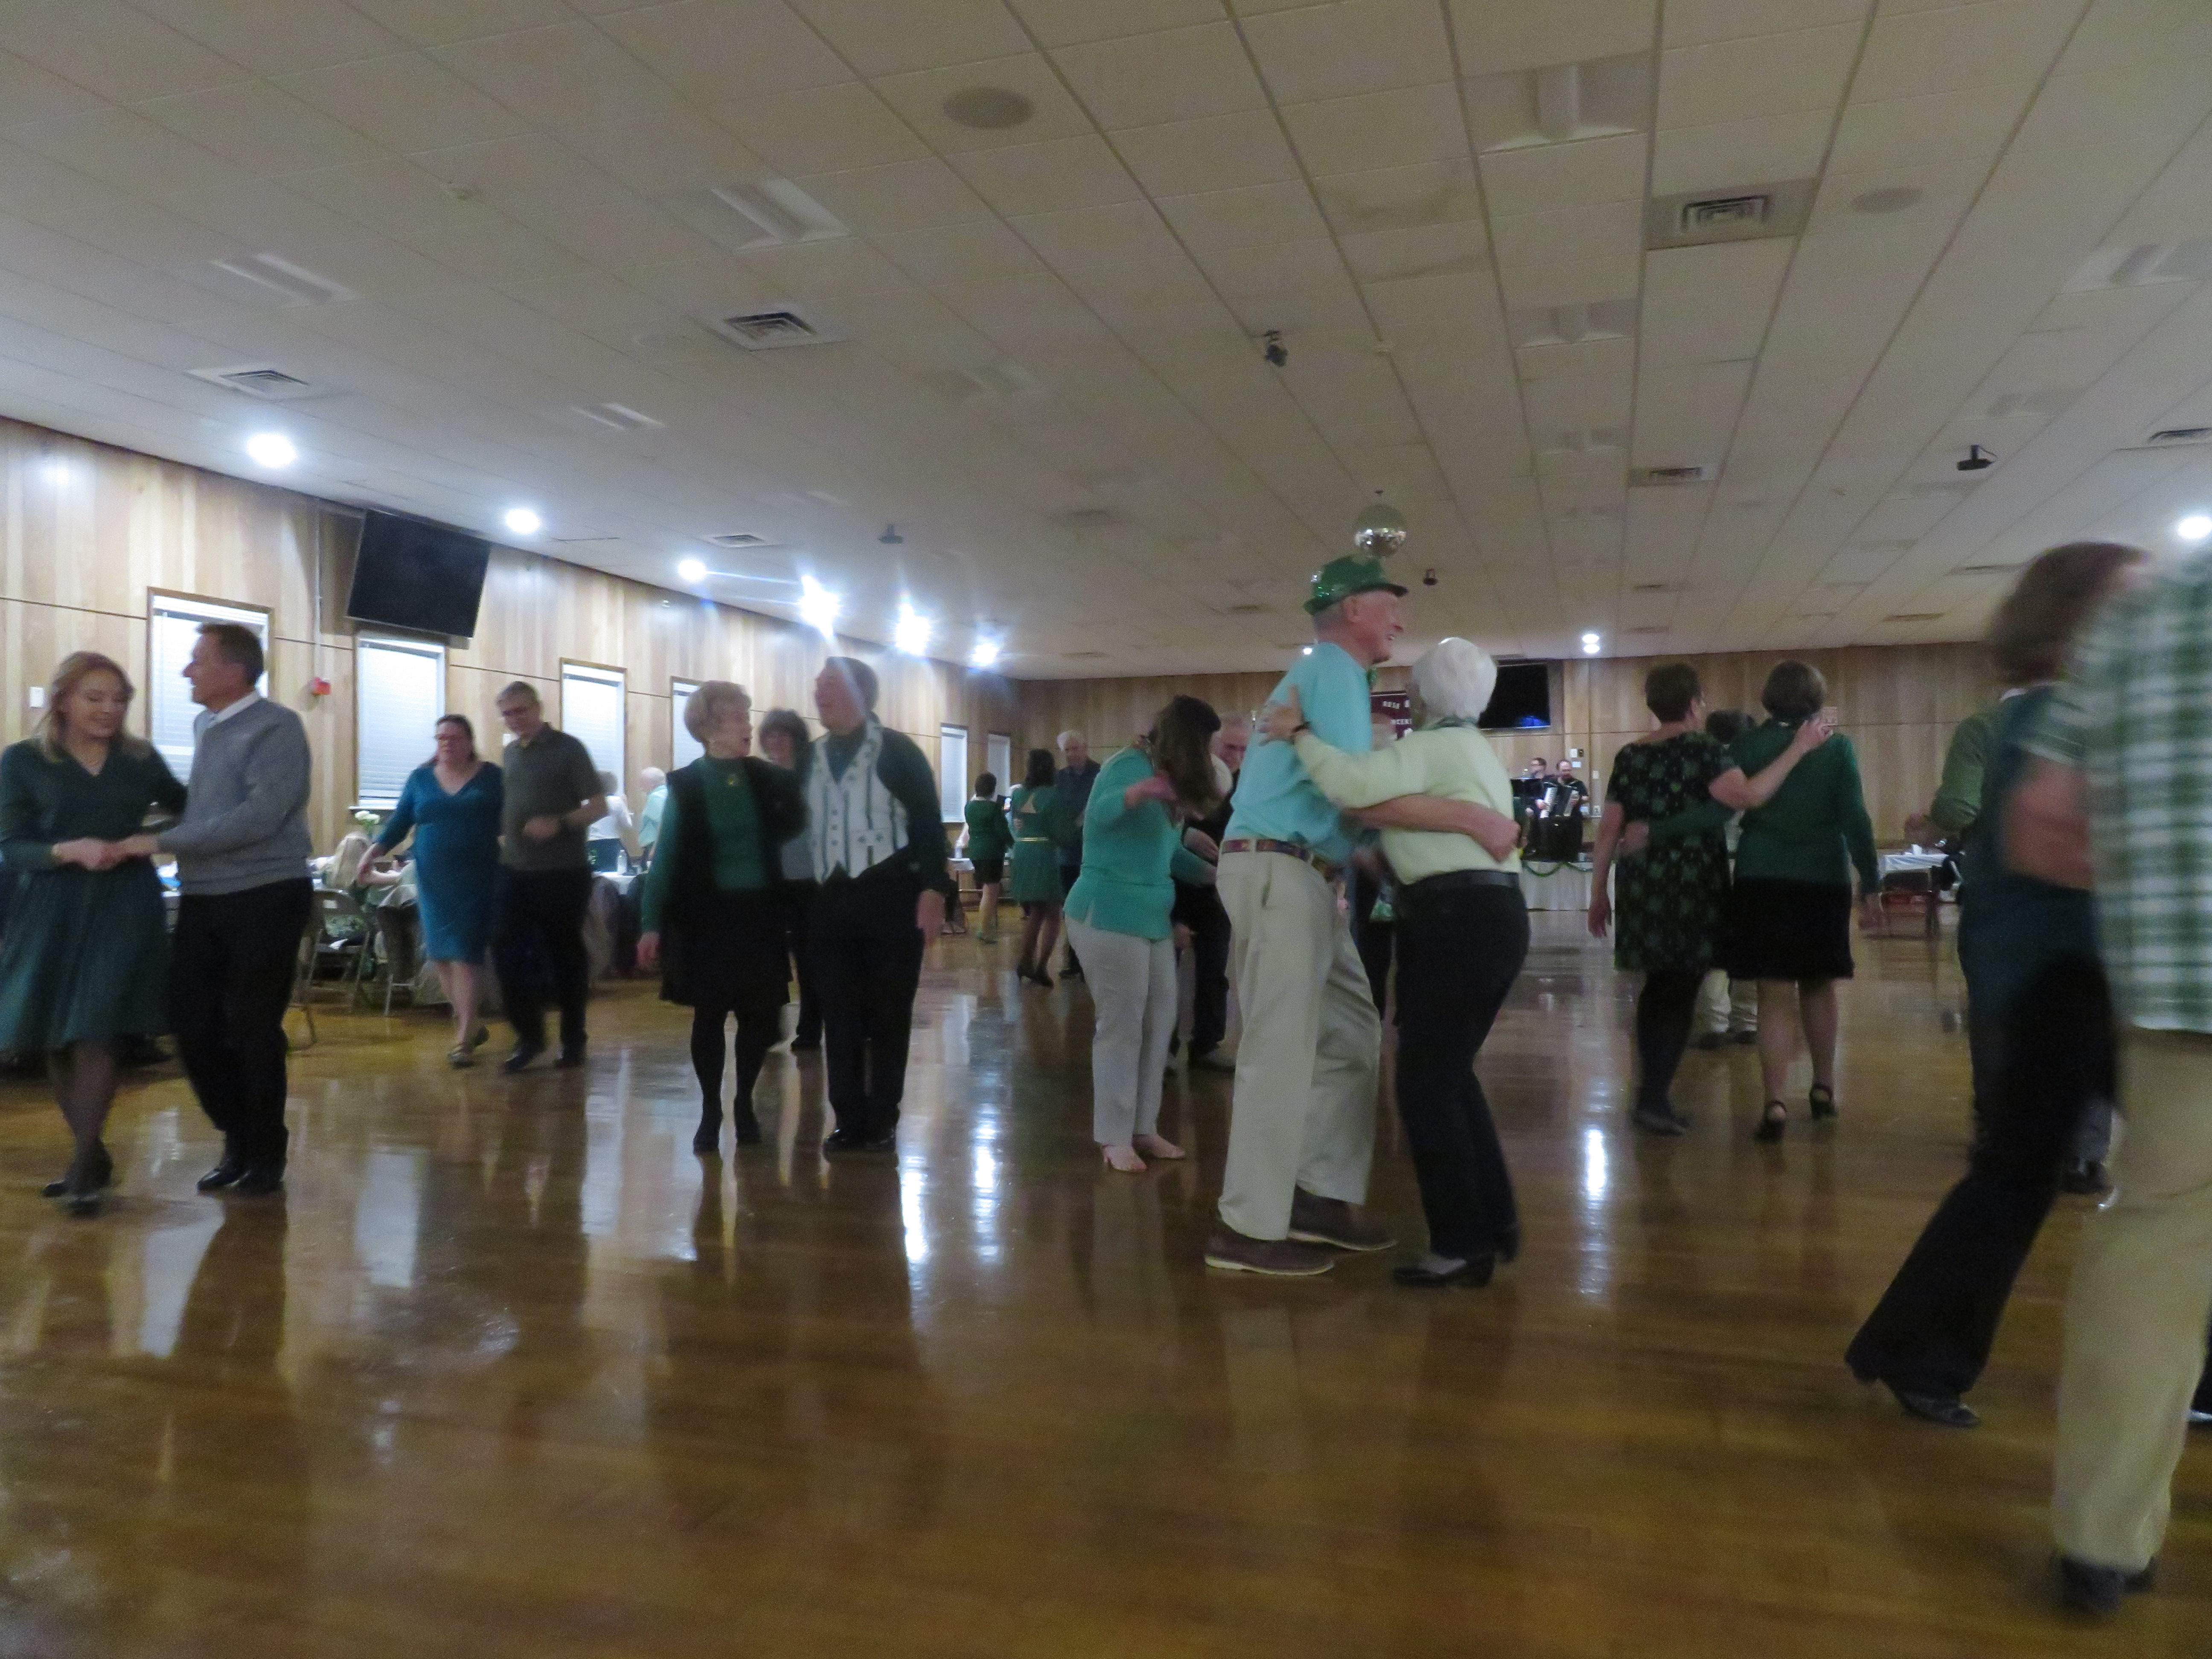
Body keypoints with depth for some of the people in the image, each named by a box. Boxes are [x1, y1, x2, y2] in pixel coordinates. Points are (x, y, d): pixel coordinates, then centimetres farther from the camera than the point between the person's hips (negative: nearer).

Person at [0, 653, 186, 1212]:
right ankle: (93, 1155, 23)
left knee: (96, 1033, -7)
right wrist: (70, 851, -21)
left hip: (125, 907, -1)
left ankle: (84, 1164, -2)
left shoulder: (141, 758, 5)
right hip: (52, 910, 1)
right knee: (56, 1040, 8)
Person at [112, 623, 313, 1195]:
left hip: (266, 897, -7)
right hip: (202, 899, 7)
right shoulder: (203, 725, 11)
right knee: (192, 1023, 7)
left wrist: (161, 842, -20)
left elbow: (260, 816, -22)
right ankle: (237, 1137, 25)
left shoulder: (275, 727, -13)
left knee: (252, 1030, 2)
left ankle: (266, 1152, 19)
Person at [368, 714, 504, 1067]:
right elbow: (400, 821, 7)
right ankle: (470, 1026, 22)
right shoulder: (420, 778, 9)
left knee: (466, 953, -7)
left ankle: (463, 1039, -3)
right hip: (433, 880, 4)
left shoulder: (491, 777, 2)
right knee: (440, 953, 6)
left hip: (476, 878, -4)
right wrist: (377, 849, -8)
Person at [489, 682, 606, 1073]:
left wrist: (560, 824, -23)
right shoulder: (511, 753, 12)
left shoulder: (567, 749, -5)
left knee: (565, 956, 4)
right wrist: (504, 837, 7)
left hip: (563, 873, -5)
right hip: (515, 871, 5)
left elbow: (599, 805, -9)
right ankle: (530, 1036, 12)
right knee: (506, 951, -1)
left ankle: (573, 1041, 17)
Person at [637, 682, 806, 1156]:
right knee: (710, 1013, 4)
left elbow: (794, 830, 8)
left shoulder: (769, 779, 1)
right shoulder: (684, 785, -5)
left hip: (759, 912, 2)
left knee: (760, 1011, 5)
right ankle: (710, 1110, 18)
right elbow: (666, 858, -4)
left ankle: (744, 1103, 24)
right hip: (705, 914, -2)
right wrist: (651, 924, -8)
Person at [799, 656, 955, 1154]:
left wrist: (933, 889, -16)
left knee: (888, 1015, 3)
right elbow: (795, 825, 16)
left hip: (892, 899, -5)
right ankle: (849, 1122, 14)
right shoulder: (810, 759, 14)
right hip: (831, 903, 5)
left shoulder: (897, 750, -3)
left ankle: (882, 1123, 12)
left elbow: (929, 822, -7)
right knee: (839, 1017, 5)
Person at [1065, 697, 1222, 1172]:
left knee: (1159, 1022, 11)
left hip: (1154, 914, 9)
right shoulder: (1130, 765, -13)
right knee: (1122, 1025, -5)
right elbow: (1098, 816, -29)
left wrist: (1215, 873, 6)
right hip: (1109, 913, -9)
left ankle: (1143, 1126, 21)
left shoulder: (1169, 777, 13)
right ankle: (1113, 1138, 4)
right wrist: (1138, 793, -48)